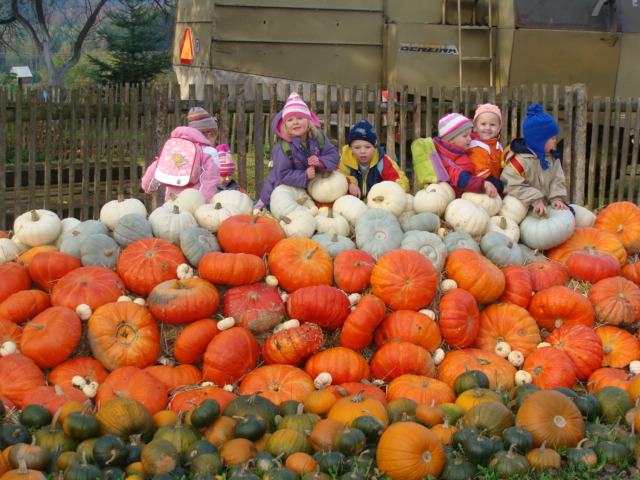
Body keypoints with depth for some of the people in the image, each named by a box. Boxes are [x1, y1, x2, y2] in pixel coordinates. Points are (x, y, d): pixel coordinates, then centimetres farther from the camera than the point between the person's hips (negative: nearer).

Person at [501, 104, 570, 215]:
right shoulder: (520, 160, -16)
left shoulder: (552, 157, 10)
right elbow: (513, 185, -20)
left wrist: (557, 198, -13)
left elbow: (558, 180, 7)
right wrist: (535, 200, -23)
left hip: (547, 205, 6)